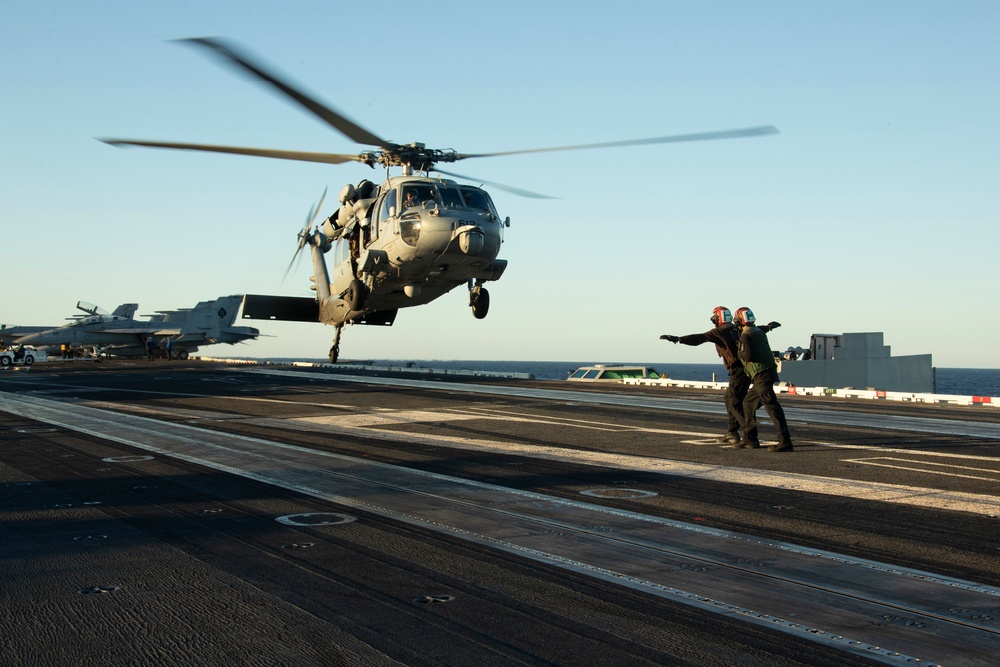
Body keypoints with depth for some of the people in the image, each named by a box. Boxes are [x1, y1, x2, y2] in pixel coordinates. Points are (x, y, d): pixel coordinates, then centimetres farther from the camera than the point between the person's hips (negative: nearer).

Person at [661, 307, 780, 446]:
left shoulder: (719, 332, -8)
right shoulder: (737, 329, 15)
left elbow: (699, 338, -19)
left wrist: (677, 339, -25)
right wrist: (768, 327, 50)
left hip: (738, 371, -9)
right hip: (746, 368, 9)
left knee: (734, 403, -9)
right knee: (729, 398, 18)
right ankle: (731, 433, 20)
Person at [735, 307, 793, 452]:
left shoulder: (745, 336, -9)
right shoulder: (759, 331, 17)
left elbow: (747, 355, -19)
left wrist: (739, 353, 0)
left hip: (761, 375, -10)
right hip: (768, 372, 10)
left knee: (772, 407, -14)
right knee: (748, 403, 18)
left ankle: (785, 442, -20)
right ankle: (750, 439, 20)